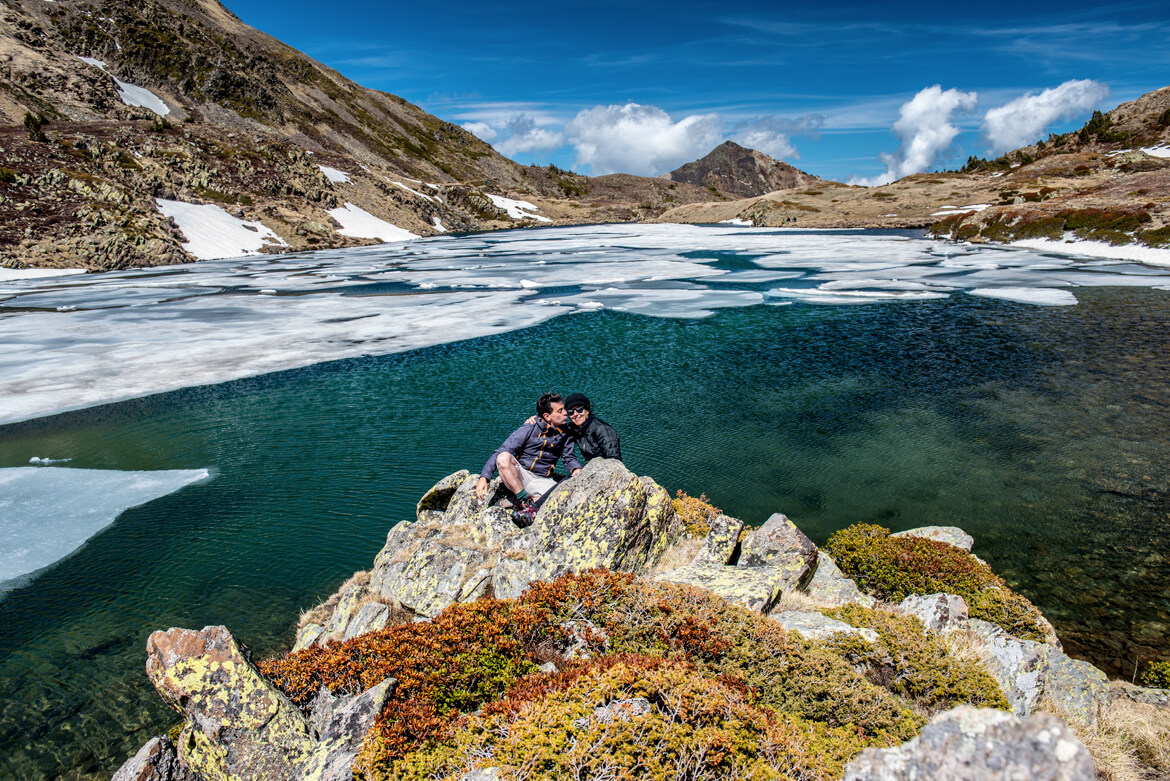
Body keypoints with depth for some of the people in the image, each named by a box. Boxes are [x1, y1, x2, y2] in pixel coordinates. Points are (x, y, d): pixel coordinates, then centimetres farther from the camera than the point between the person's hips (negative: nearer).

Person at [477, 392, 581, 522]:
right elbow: (501, 453, -11)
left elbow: (569, 457, 17)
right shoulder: (530, 428, -8)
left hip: (542, 481, 1)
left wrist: (577, 469, -9)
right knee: (504, 458, -34)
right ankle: (525, 500, -28)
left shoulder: (566, 433, 4)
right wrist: (484, 477, -23)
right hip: (519, 475, -1)